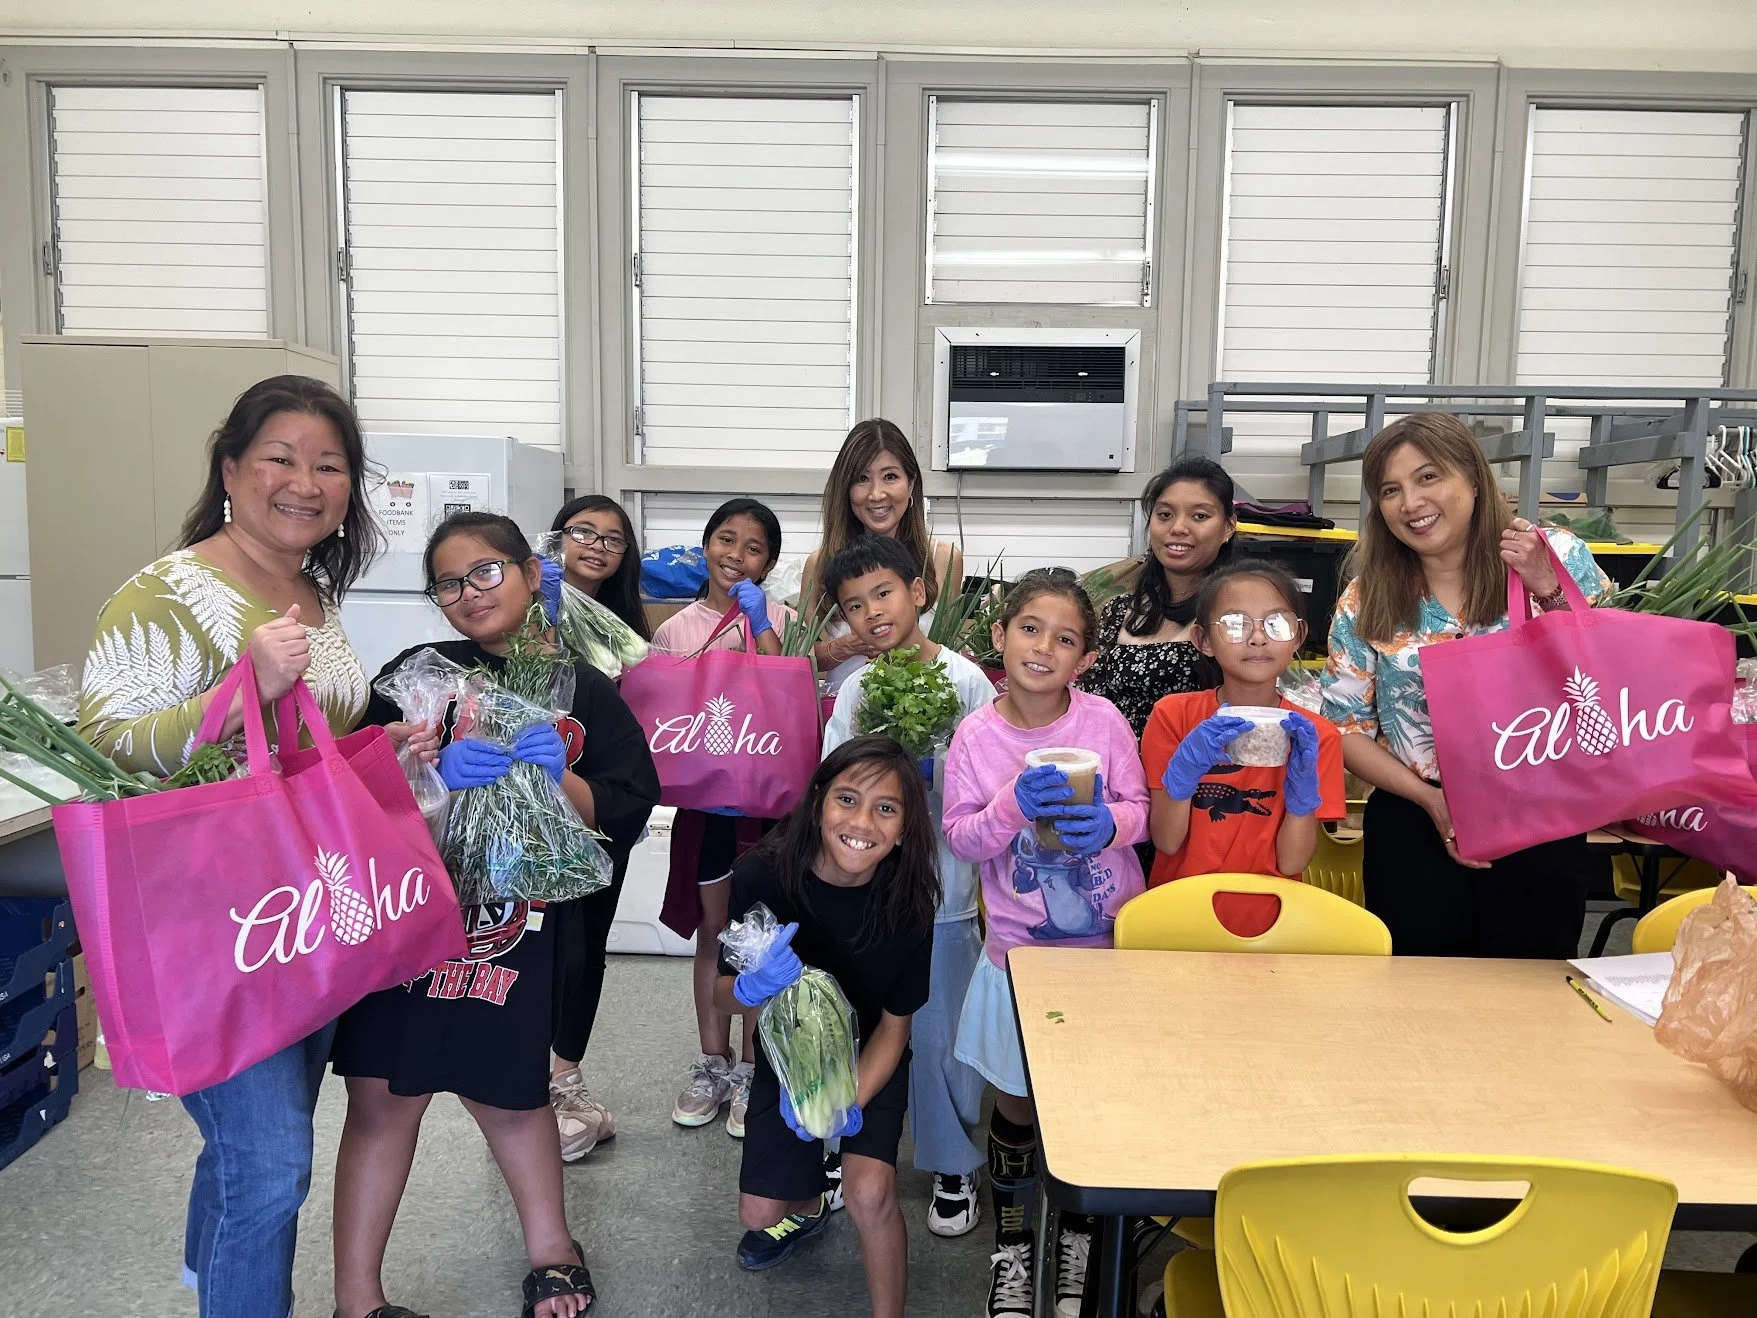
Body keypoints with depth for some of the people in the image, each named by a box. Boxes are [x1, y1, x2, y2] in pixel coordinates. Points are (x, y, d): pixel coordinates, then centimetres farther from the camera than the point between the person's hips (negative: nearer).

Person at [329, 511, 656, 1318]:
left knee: (507, 1092, 15)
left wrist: (557, 776, -18)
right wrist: (437, 773, -24)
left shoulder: (586, 695, 3)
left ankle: (550, 1247, 39)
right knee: (384, 1097, 5)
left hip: (517, 928, 1)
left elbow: (626, 813, -2)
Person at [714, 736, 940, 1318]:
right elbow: (722, 991, -15)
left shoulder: (907, 905, -25)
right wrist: (754, 987, -39)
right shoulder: (762, 876, -27)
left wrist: (847, 1107, -29)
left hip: (870, 1062, -1)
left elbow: (893, 1026, -14)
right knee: (758, 1212, 5)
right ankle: (808, 1204, 42)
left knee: (870, 1193, -22)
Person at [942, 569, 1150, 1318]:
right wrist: (1014, 804, -24)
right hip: (1020, 948, -1)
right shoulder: (976, 736, -9)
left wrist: (1110, 823, -23)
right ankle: (1012, 1244, 34)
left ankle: (1078, 1236, 38)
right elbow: (960, 837, -7)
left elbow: (1140, 806, -2)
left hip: (1108, 940, 1)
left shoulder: (1103, 720, -8)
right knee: (1017, 1100, 12)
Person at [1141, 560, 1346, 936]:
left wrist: (1303, 779, -16)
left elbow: (1291, 863, -3)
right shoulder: (1173, 715, -2)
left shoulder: (1317, 736, 0)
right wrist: (1186, 765, -20)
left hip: (1267, 919, 2)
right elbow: (1166, 842, -5)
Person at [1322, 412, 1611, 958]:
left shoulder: (1560, 558, -3)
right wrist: (1430, 799, -11)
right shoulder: (1366, 600, -1)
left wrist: (1550, 590, -18)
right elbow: (1347, 729, 2)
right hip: (1413, 825, 1)